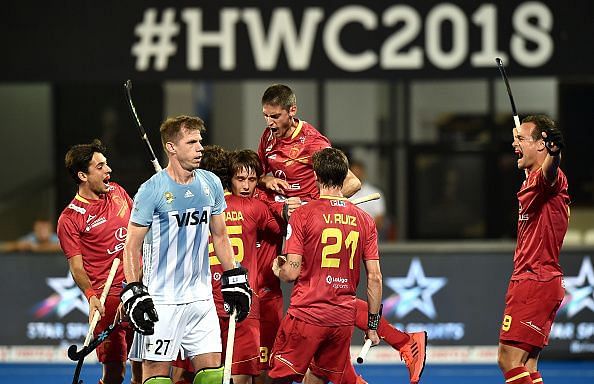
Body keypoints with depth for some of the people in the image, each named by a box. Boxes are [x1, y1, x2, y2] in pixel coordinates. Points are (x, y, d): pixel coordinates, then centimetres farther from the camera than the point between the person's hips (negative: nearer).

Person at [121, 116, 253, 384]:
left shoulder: (211, 184, 7)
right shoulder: (152, 190, -10)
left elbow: (220, 236, 18)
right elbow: (132, 246, -7)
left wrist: (235, 282, 15)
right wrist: (134, 294, -13)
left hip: (201, 298, 5)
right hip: (161, 301, -5)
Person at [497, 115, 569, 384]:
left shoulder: (548, 178, -15)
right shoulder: (530, 180, 14)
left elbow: (549, 171, -42)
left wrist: (553, 152, -63)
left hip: (536, 282, -10)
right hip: (526, 281, 10)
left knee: (509, 360, -15)